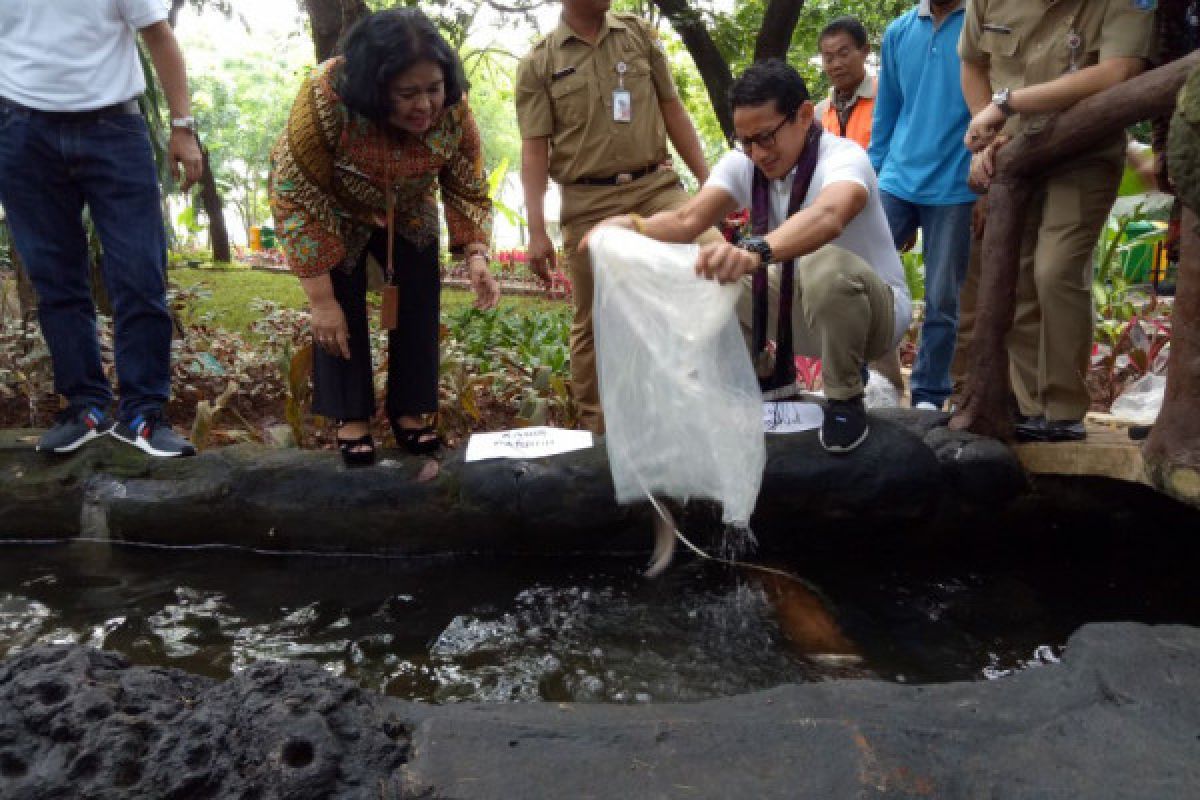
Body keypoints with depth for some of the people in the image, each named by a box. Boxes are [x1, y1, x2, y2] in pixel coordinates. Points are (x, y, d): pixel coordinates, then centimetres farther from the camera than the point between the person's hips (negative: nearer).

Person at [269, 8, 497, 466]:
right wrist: (321, 301, -30)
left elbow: (468, 191, -16)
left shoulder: (454, 109, -27)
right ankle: (351, 418, 4)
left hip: (406, 212, 3)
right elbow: (298, 200, -31)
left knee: (421, 298, -4)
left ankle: (408, 410, 10)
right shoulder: (325, 98, -37)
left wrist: (476, 259, -34)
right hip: (331, 212, -3)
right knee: (341, 310, -11)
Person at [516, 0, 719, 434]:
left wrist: (706, 181, 8)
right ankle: (596, 430, 20)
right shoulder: (537, 64, 4)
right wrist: (537, 231, -7)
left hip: (657, 185, 2)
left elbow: (672, 110, 13)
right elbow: (534, 150, 1)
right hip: (589, 203, -1)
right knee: (593, 321, 5)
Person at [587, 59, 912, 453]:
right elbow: (689, 218, -20)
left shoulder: (843, 157, -26)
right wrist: (633, 226, -41)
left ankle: (846, 399, -16)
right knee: (698, 275, -8)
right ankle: (764, 374, 14)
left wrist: (755, 251, -68)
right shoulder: (743, 162, -7)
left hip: (875, 310, -6)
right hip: (795, 304, 6)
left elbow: (828, 217, -50)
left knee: (825, 266, -40)